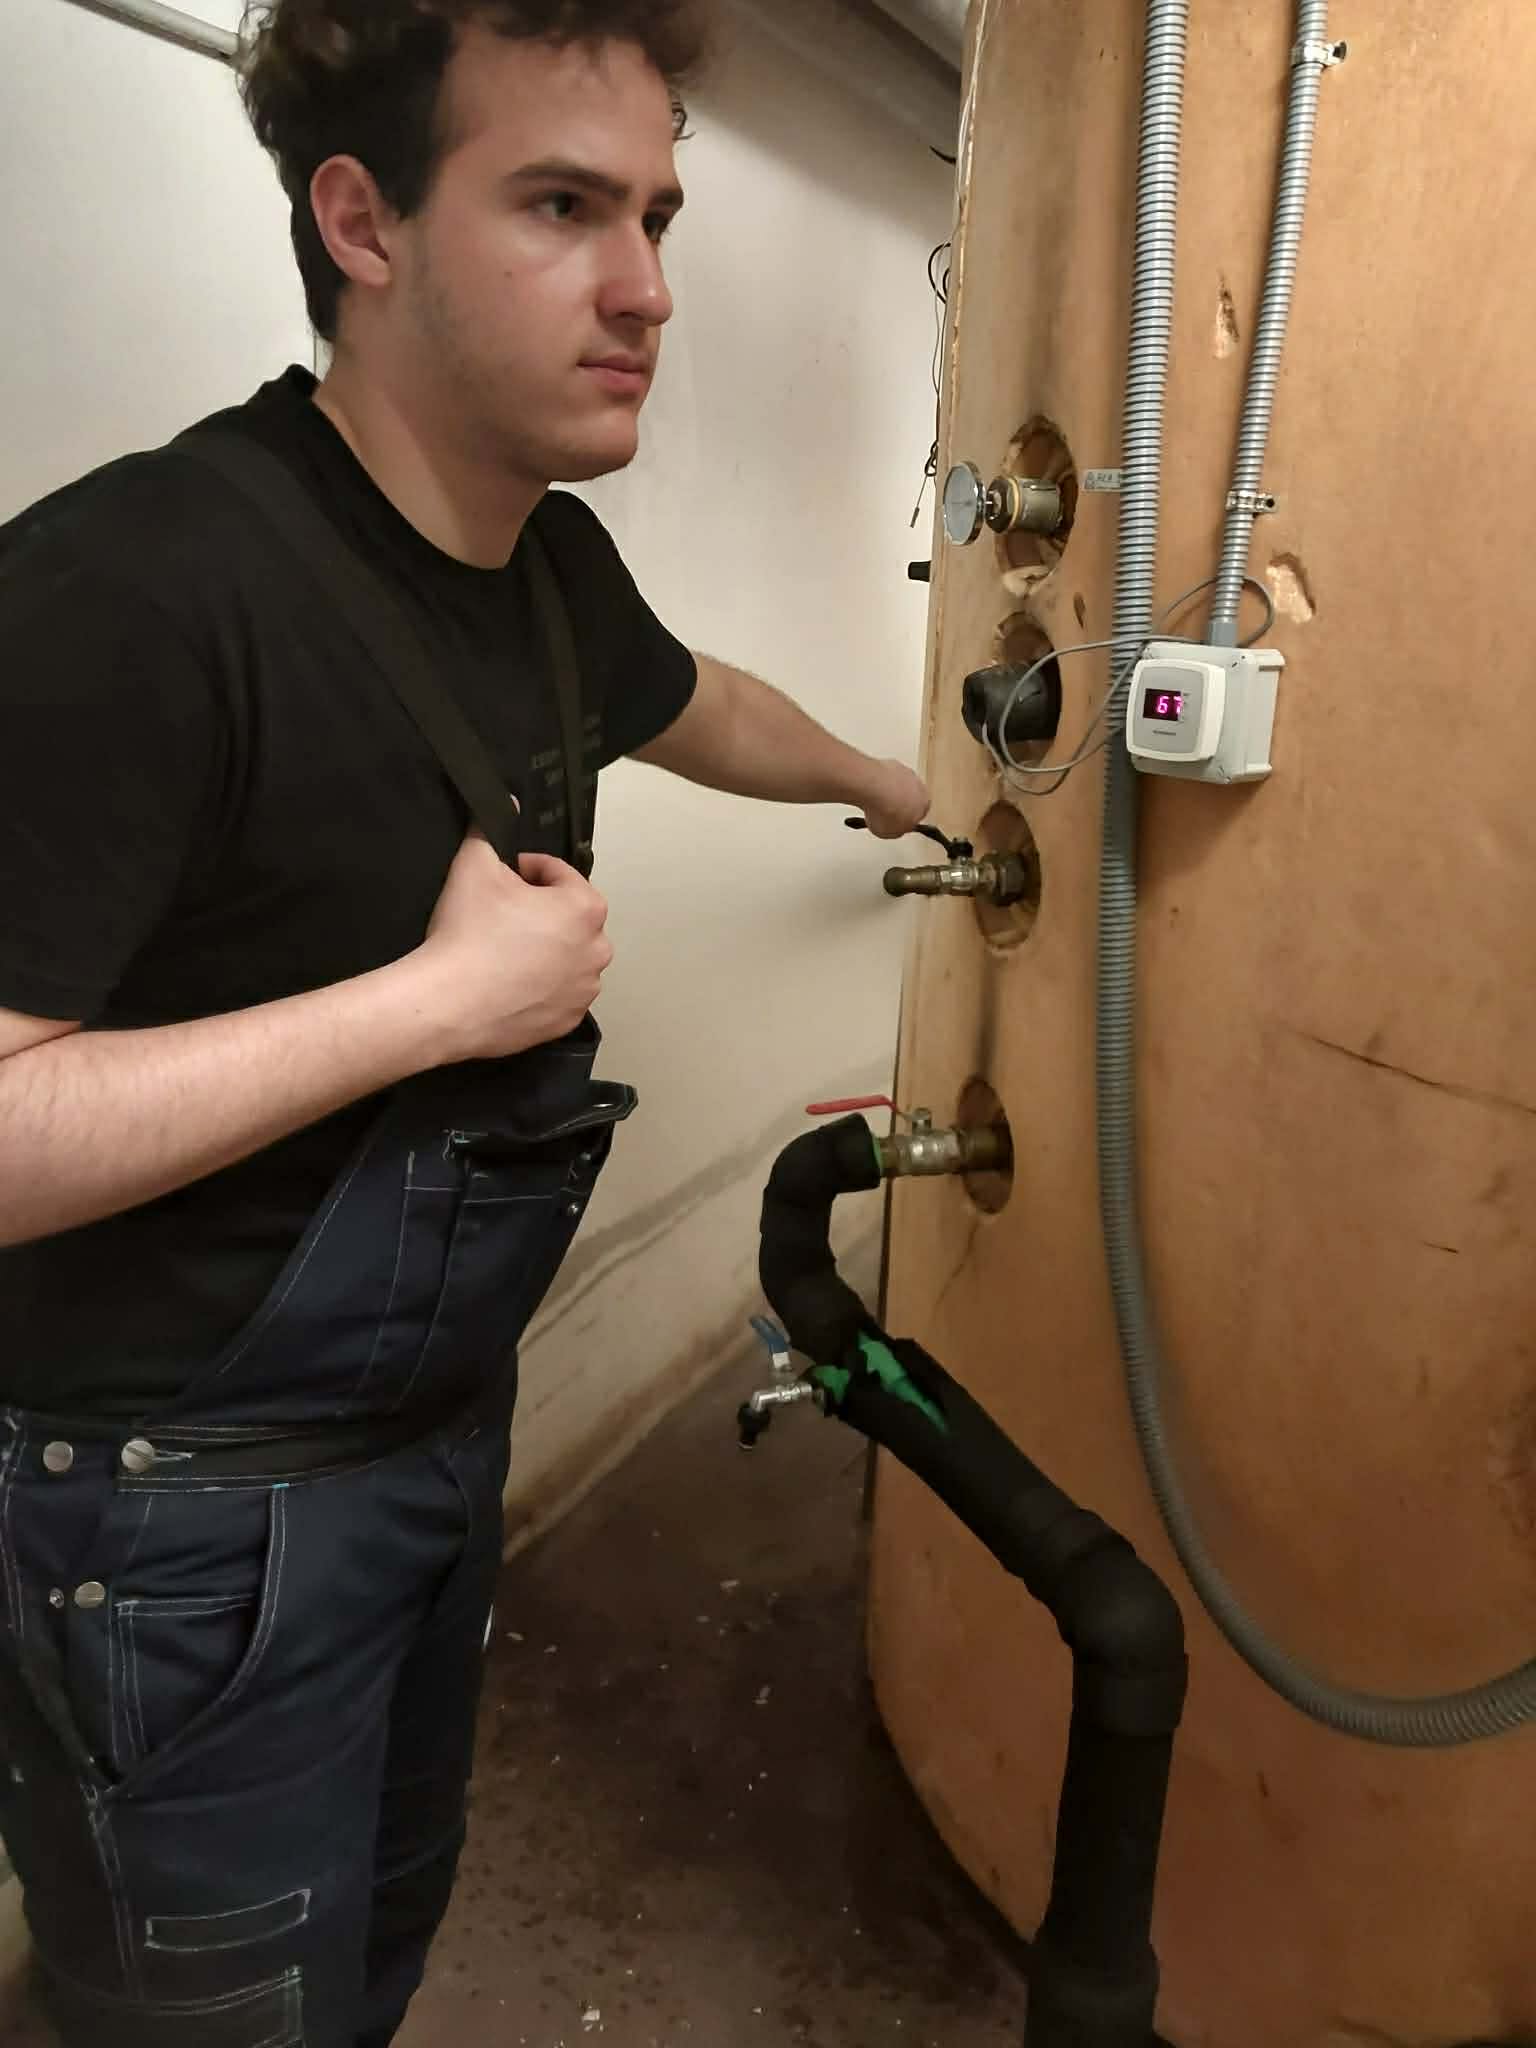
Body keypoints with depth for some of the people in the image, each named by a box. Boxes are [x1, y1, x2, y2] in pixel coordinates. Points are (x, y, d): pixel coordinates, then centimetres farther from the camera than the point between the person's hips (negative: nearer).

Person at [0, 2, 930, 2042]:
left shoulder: (556, 563, -1)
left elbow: (695, 706, 22)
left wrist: (879, 780, 37)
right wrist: (441, 995, -27)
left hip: (446, 1417, 8)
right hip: (192, 1517, -7)